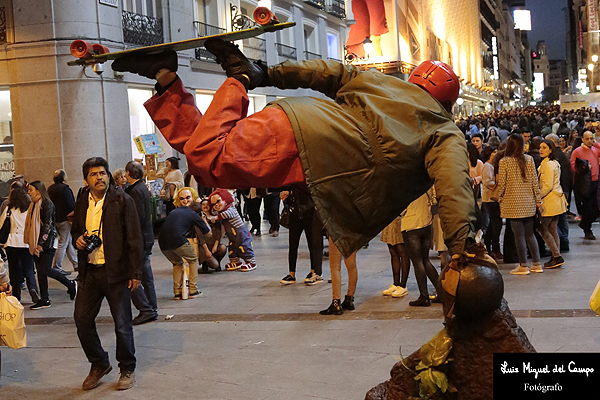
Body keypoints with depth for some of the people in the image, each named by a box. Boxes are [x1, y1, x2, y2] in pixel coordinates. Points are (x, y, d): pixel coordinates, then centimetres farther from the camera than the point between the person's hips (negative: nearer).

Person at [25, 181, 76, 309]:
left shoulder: (47, 204, -12)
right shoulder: (34, 205, 15)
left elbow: (48, 224, -17)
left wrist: (42, 242, -19)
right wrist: (33, 243, 12)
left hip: (48, 242, -8)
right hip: (37, 243, 8)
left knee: (46, 270, -10)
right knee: (40, 271, 7)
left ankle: (71, 285, 9)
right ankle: (44, 300, 11)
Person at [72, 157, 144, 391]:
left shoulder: (122, 201, -6)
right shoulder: (81, 203, 9)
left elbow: (134, 239, -7)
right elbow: (75, 230, 25)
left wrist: (135, 272, -11)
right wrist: (77, 239, 0)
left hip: (116, 272, -5)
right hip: (89, 272, 5)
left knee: (122, 325, 3)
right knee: (82, 319, 5)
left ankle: (127, 369, 22)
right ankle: (99, 364, 25)